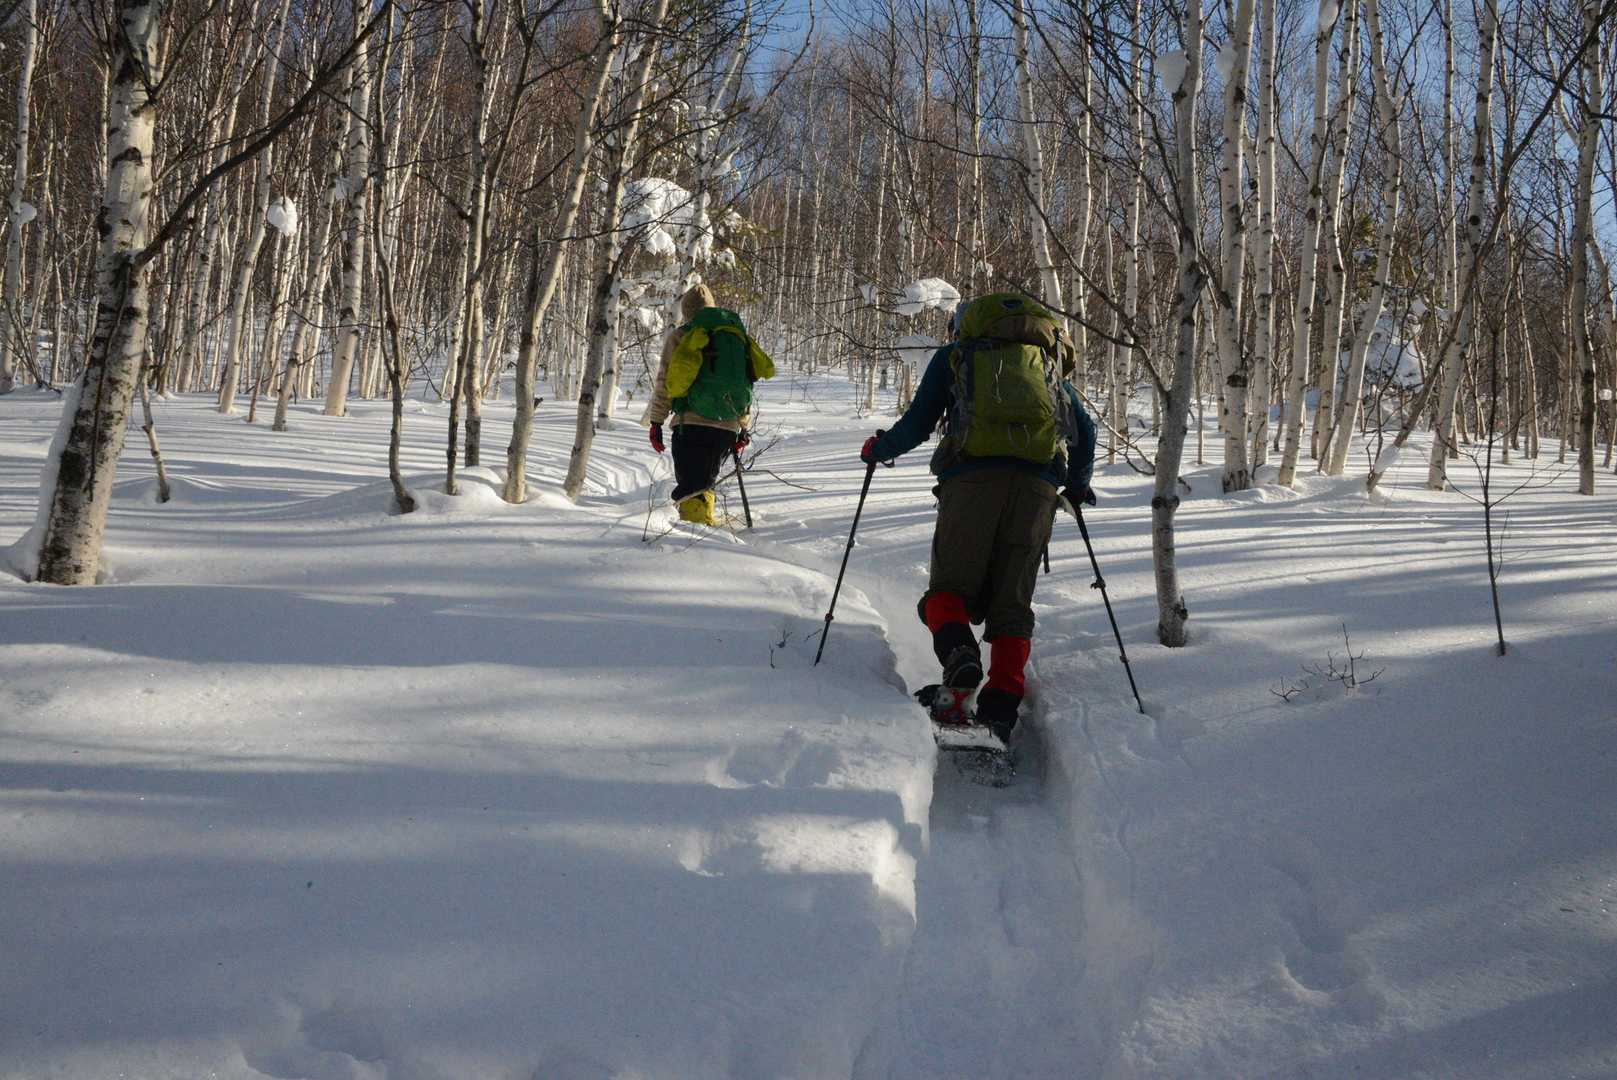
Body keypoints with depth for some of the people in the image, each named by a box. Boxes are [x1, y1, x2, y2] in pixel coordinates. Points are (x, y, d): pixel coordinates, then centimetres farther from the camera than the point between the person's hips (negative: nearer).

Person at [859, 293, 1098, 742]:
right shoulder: (1048, 361, 30)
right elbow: (1085, 429, 22)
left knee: (951, 586, 8)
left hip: (972, 474, -2)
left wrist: (878, 449, 30)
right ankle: (1002, 705, -10)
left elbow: (918, 423, 12)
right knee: (1011, 602, 8)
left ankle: (956, 646, -25)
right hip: (1039, 481, 2)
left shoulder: (953, 354, 22)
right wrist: (1077, 486, 37)